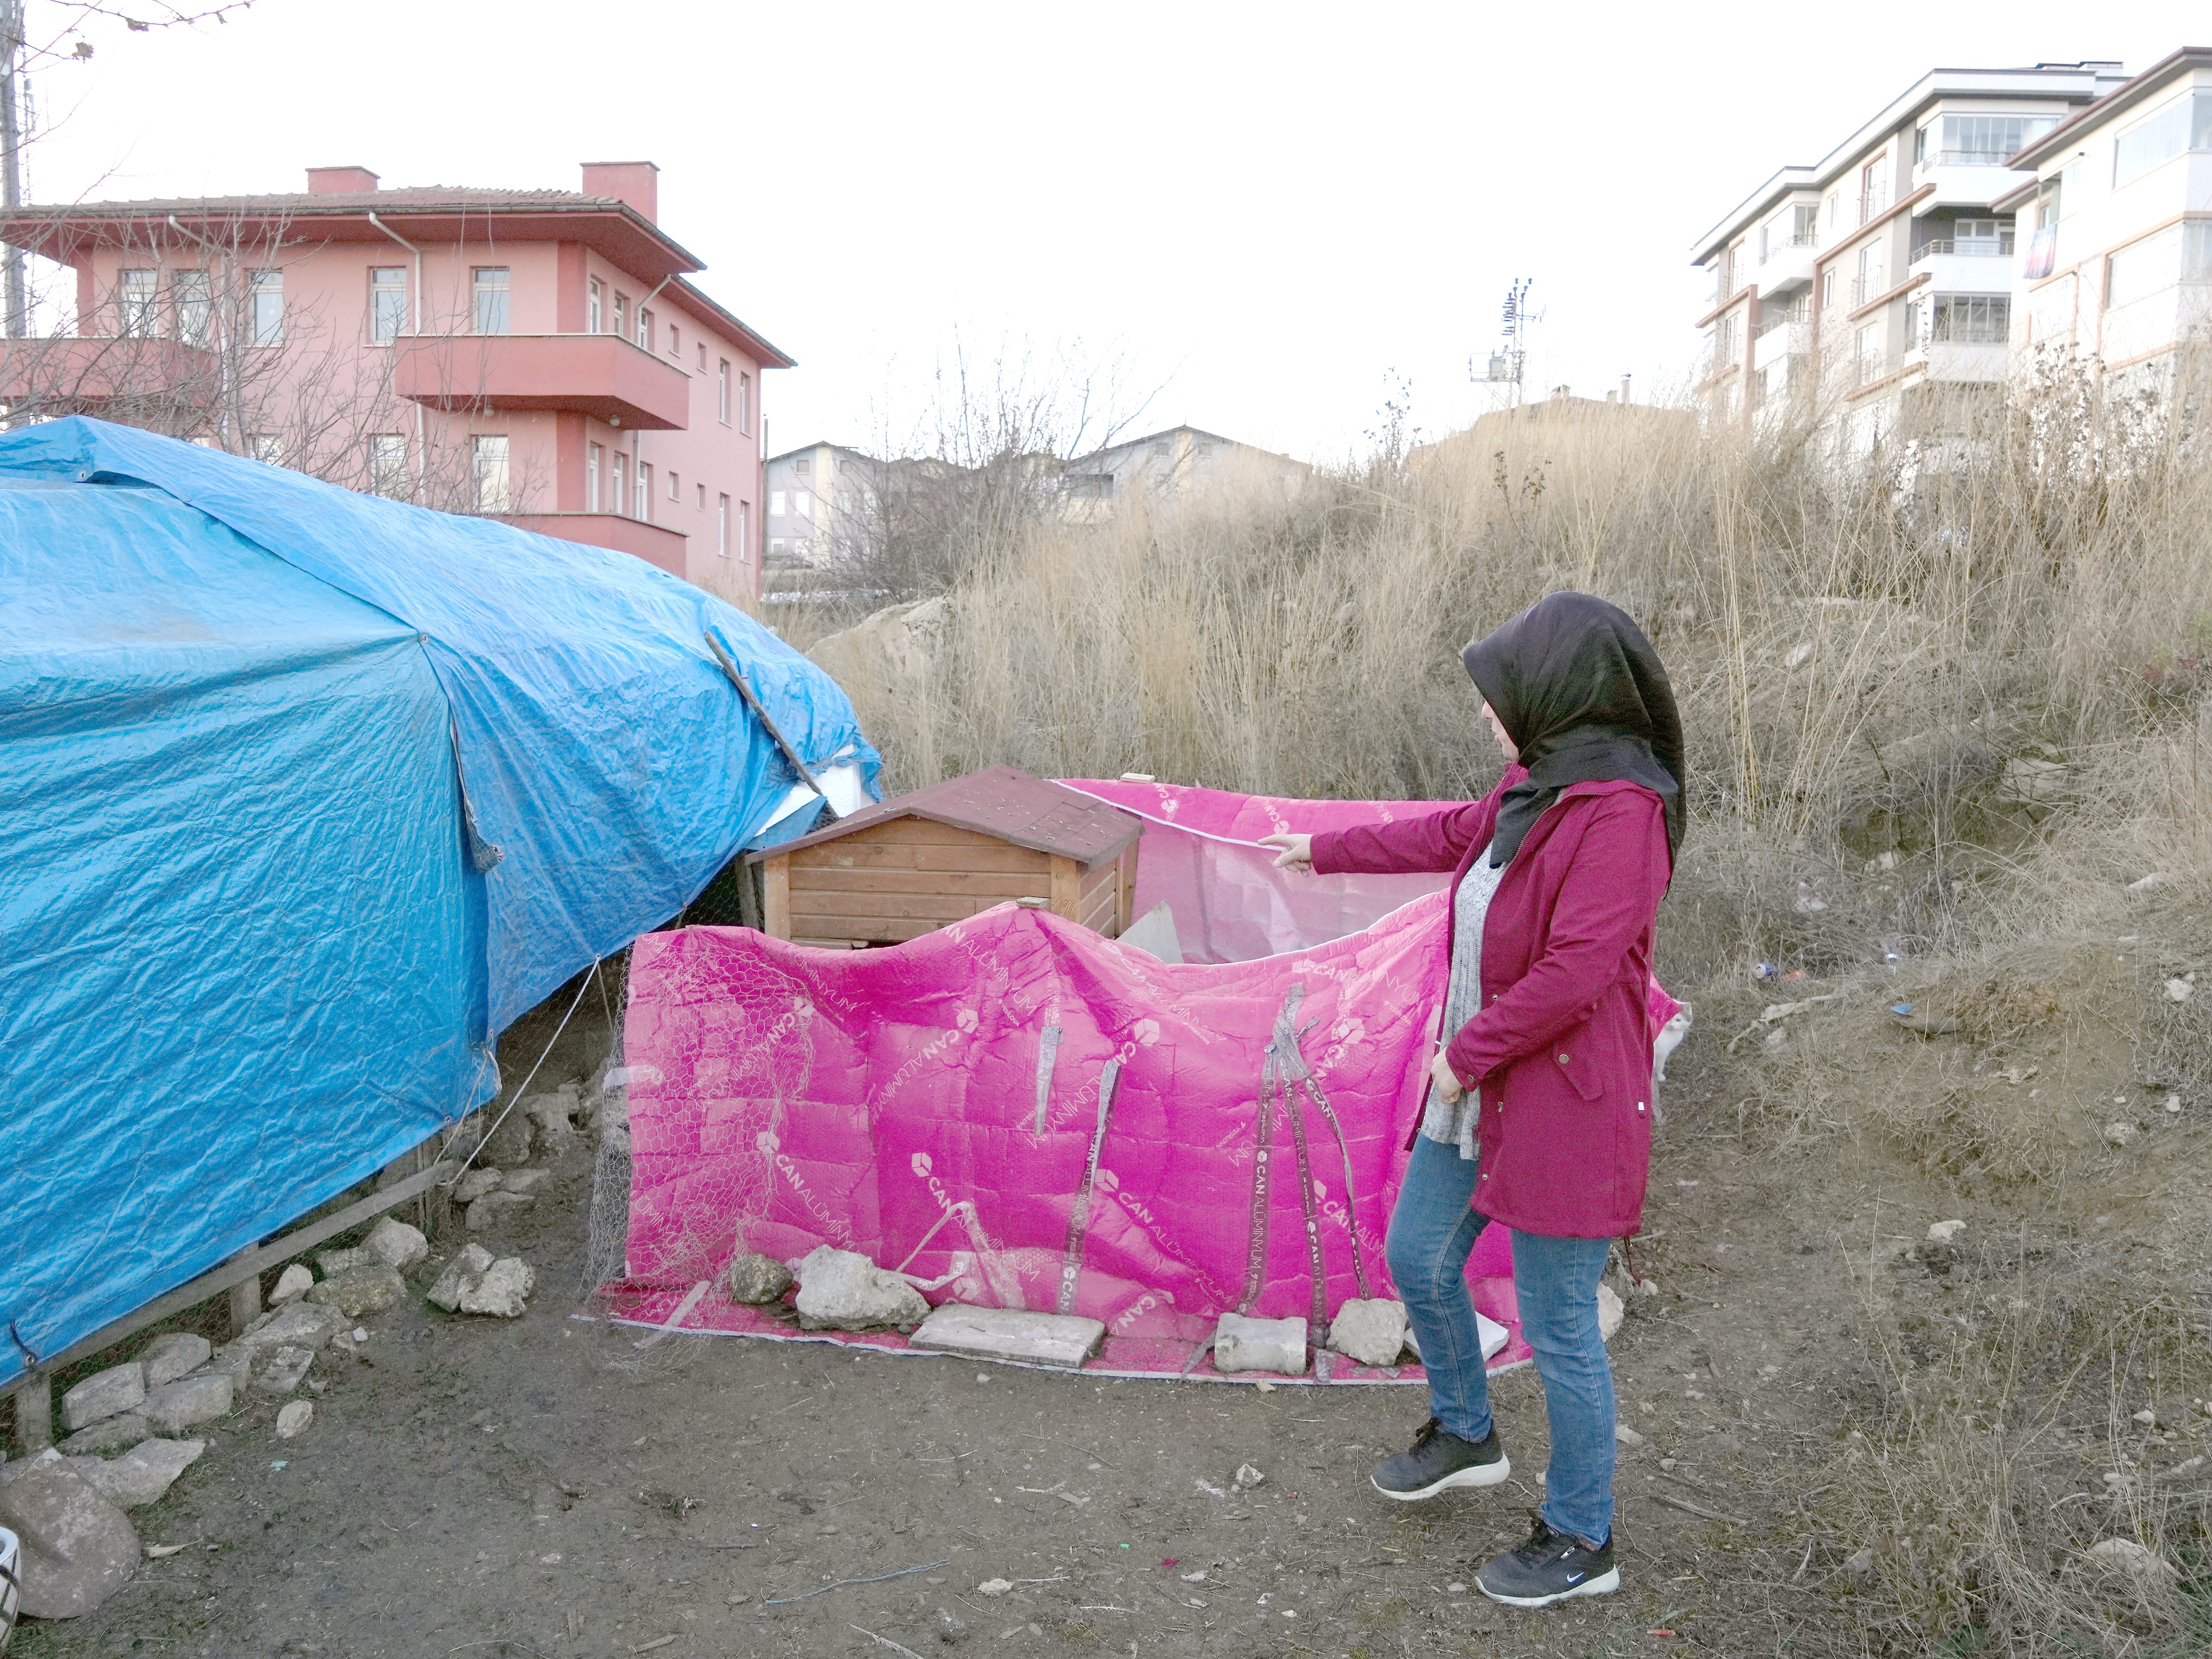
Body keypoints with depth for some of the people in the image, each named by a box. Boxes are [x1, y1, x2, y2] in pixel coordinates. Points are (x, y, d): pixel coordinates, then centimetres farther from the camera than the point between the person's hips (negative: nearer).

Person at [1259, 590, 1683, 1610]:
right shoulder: (1535, 785, 3)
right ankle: (1465, 1437, 46)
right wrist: (1323, 852, 31)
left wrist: (1467, 1054, -17)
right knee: (1418, 1260, 21)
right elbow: (1451, 836, 21)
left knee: (1558, 1330, 5)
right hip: (1478, 1091, 9)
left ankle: (1581, 1544, 27)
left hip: (1564, 1106, -9)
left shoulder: (1620, 812, -24)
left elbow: (1573, 975, -28)